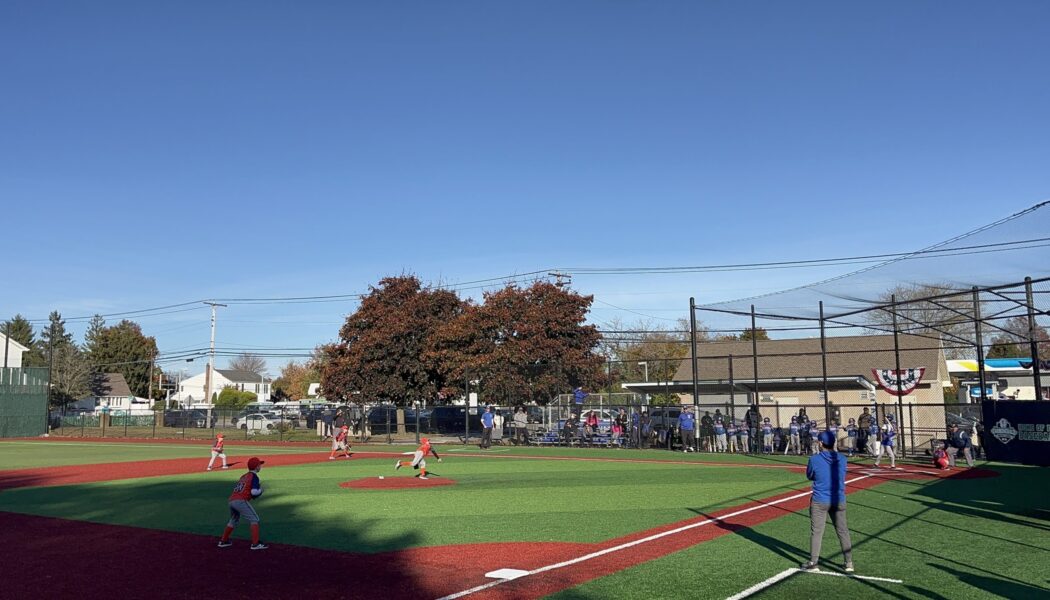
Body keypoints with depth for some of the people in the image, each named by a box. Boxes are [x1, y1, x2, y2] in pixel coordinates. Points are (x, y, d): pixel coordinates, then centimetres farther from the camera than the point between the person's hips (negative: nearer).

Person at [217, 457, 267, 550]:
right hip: (241, 501, -8)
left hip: (231, 500, 8)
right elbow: (254, 492, -14)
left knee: (234, 520, 29)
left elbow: (236, 488, 19)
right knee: (254, 519, 0)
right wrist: (260, 490, 8)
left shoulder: (243, 476, 24)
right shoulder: (254, 476, 0)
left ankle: (223, 541, 37)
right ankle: (255, 544, -7)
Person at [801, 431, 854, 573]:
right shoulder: (842, 459, -3)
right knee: (843, 531, 13)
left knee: (816, 532, 7)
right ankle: (849, 563, 16)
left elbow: (809, 476, 2)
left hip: (819, 501, -3)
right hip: (838, 501, 3)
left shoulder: (814, 459, -13)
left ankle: (813, 563, 14)